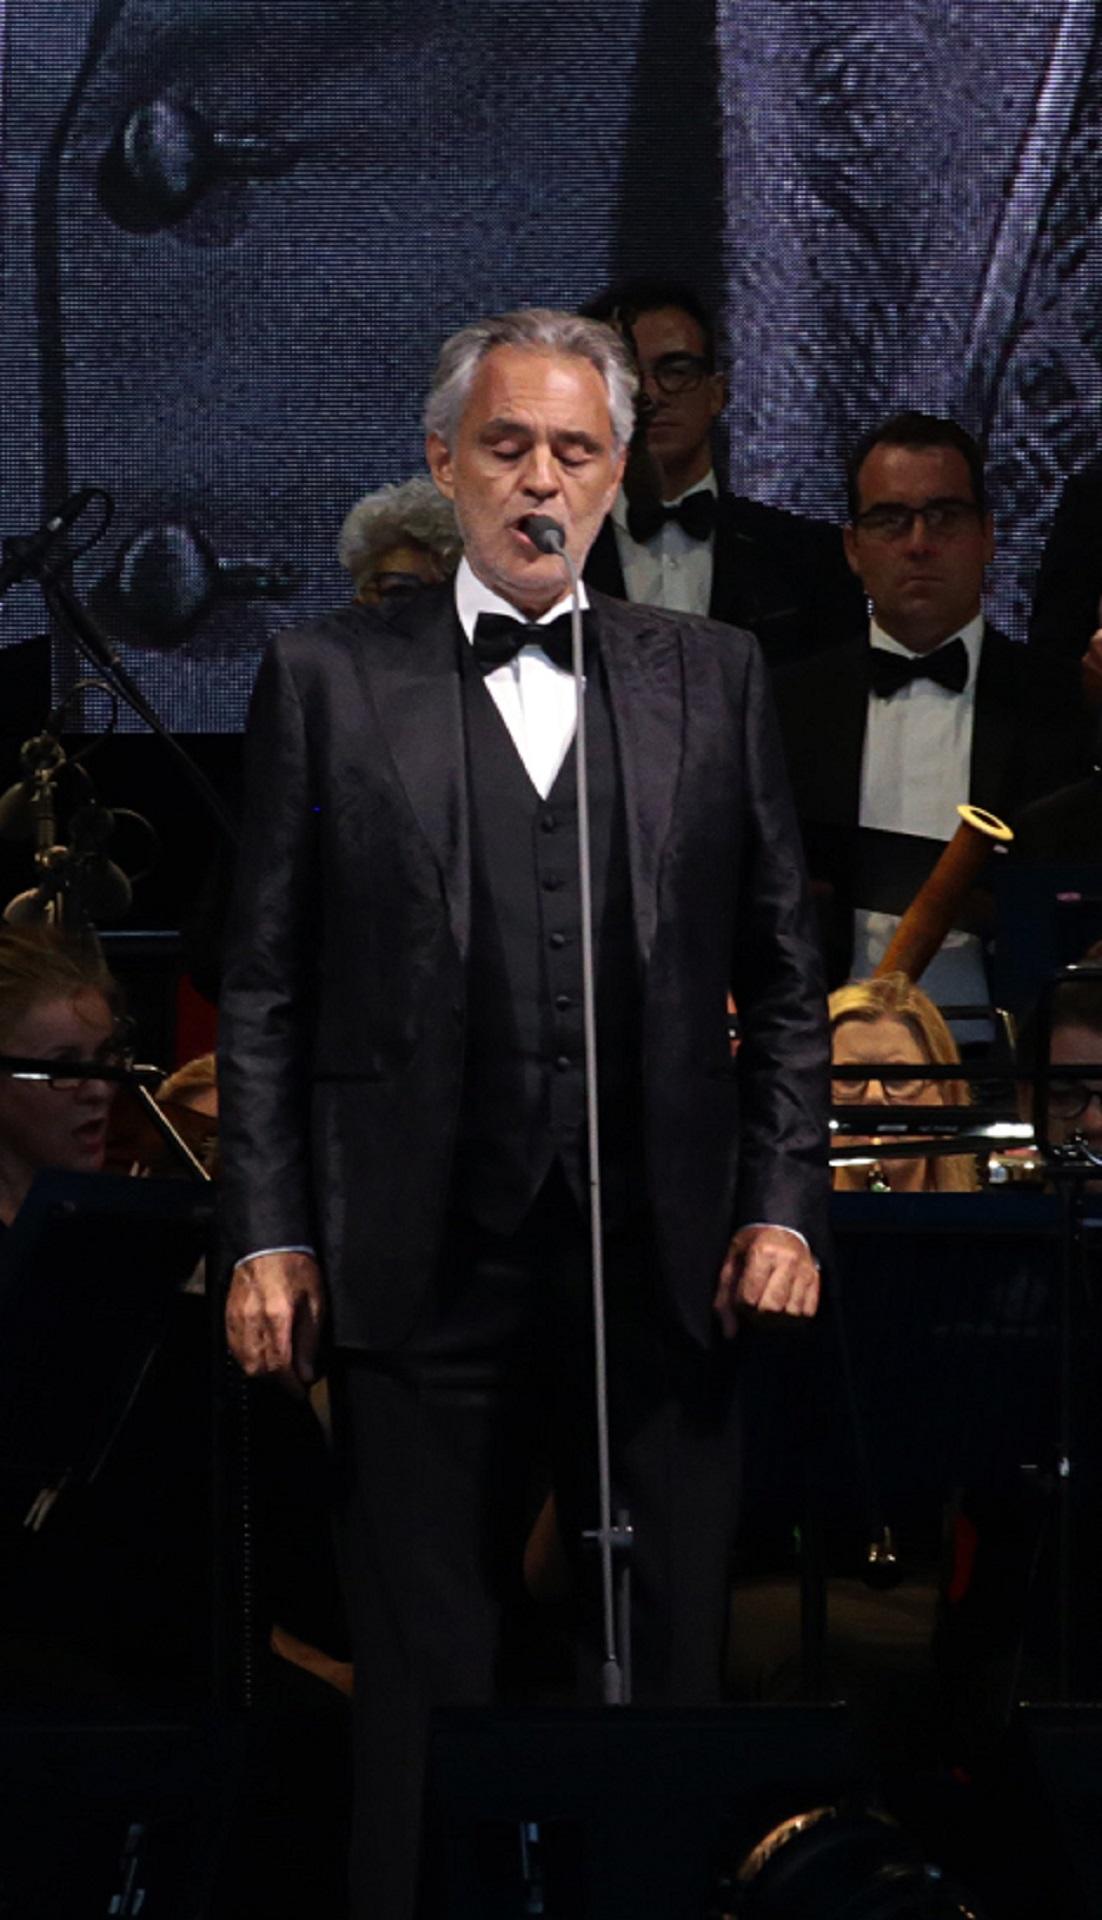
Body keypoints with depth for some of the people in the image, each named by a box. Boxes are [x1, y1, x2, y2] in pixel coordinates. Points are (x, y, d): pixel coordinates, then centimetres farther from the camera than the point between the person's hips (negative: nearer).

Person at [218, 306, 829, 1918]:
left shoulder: (712, 678, 10)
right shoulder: (330, 681, 5)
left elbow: (785, 976, 11)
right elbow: (265, 989, 4)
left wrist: (784, 1208, 2)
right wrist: (268, 1236, -3)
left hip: (664, 1271, 2)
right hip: (424, 1270, -2)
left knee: (673, 1673, 5)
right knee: (425, 1685, 3)